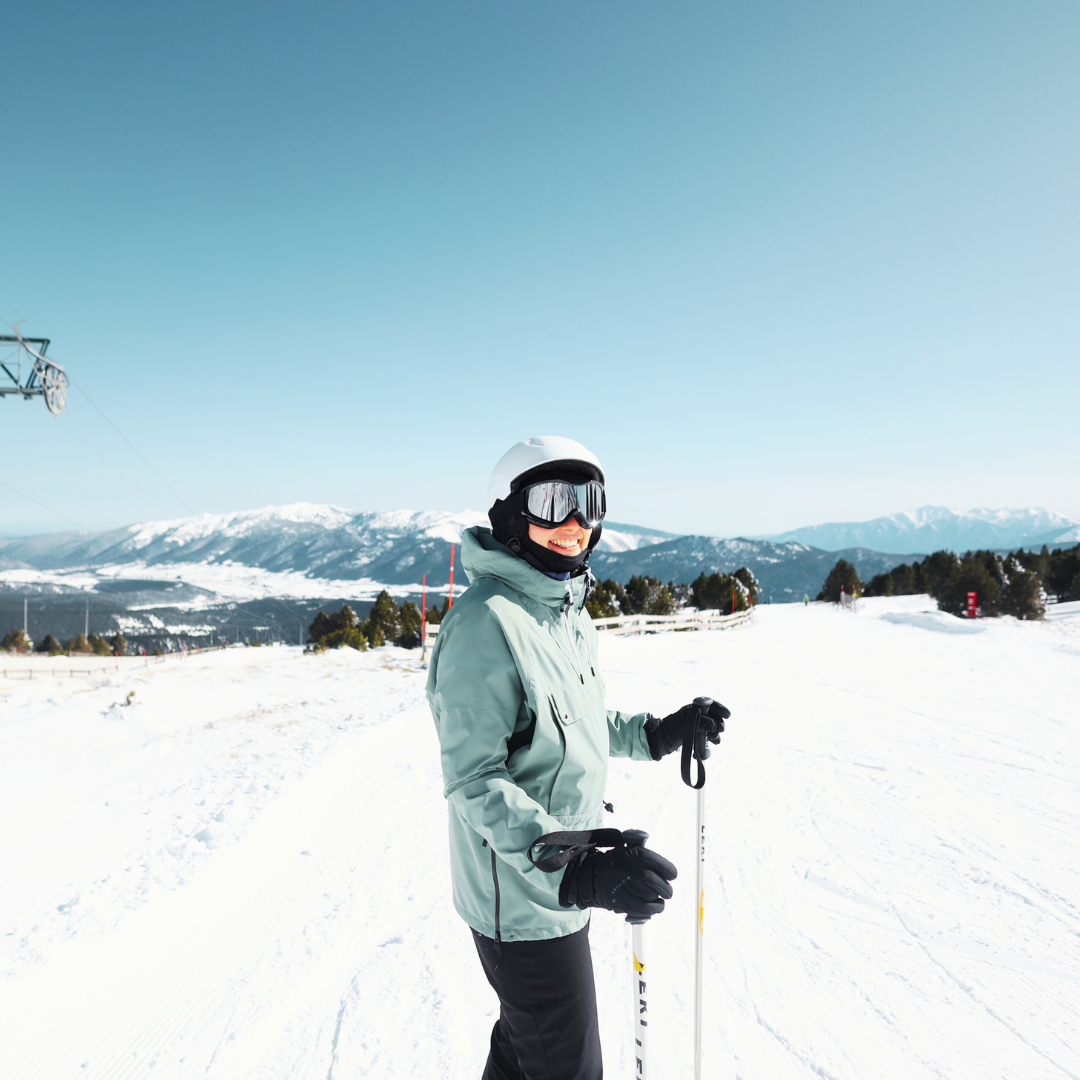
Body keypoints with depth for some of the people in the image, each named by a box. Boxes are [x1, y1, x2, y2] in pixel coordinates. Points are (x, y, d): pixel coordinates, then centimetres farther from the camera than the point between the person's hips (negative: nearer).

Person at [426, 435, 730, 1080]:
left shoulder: (569, 610, 5)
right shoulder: (486, 621, -25)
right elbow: (476, 779, -27)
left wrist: (659, 734, 5)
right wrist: (568, 867, -37)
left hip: (558, 888, 9)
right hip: (523, 900, -8)